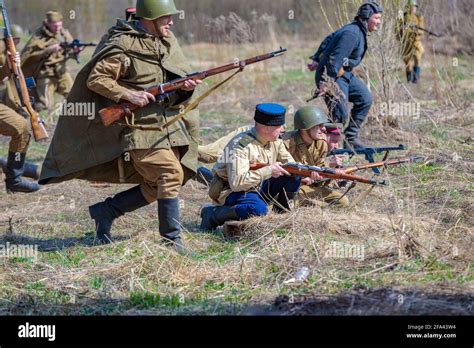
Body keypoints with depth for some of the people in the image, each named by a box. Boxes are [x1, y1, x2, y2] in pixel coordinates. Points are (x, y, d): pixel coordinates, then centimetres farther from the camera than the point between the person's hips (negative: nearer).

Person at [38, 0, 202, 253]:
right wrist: (129, 95, -21)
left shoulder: (167, 40, 11)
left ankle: (106, 211, 24)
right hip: (140, 126, -8)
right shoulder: (123, 45, -12)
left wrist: (187, 86, -8)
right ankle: (172, 240, -5)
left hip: (169, 125, 8)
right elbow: (95, 80, -12)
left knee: (156, 187, 9)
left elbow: (178, 77, 15)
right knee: (170, 174, -15)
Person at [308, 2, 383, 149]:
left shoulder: (357, 30, 10)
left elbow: (328, 40, 19)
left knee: (365, 99, 9)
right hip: (332, 76, -11)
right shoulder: (353, 33, -22)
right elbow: (336, 58, -28)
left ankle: (351, 138, 14)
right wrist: (326, 82, -30)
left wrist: (317, 60, 25)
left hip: (345, 74, 11)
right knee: (340, 116, -15)